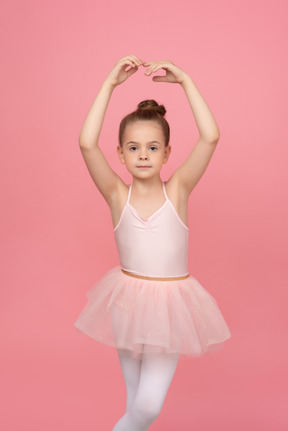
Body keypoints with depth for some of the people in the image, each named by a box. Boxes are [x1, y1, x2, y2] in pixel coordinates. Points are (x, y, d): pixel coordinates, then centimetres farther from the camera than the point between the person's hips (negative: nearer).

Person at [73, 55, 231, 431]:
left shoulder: (177, 189, -8)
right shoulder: (117, 194, -8)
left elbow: (211, 137, -19)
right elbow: (87, 143, -22)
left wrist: (185, 81, -16)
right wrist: (111, 83, -19)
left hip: (171, 301, -1)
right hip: (128, 298, 1)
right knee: (135, 400, 17)